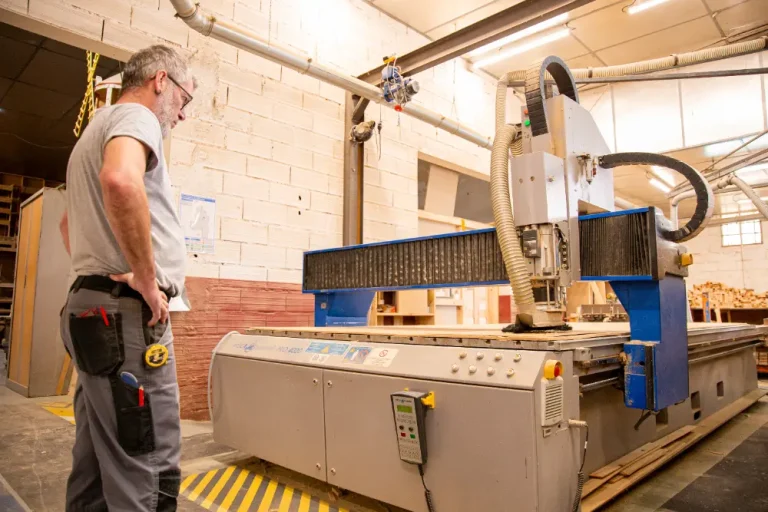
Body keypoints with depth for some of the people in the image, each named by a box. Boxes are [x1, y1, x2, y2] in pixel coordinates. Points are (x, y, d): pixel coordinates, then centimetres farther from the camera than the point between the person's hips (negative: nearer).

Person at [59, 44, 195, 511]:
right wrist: (146, 278, -21)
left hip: (92, 306, 11)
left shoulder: (97, 128, 26)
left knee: (95, 468, 17)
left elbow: (68, 224, 35)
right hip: (128, 315, -11)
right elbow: (121, 180, -30)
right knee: (147, 472, -7)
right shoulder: (136, 116, -6)